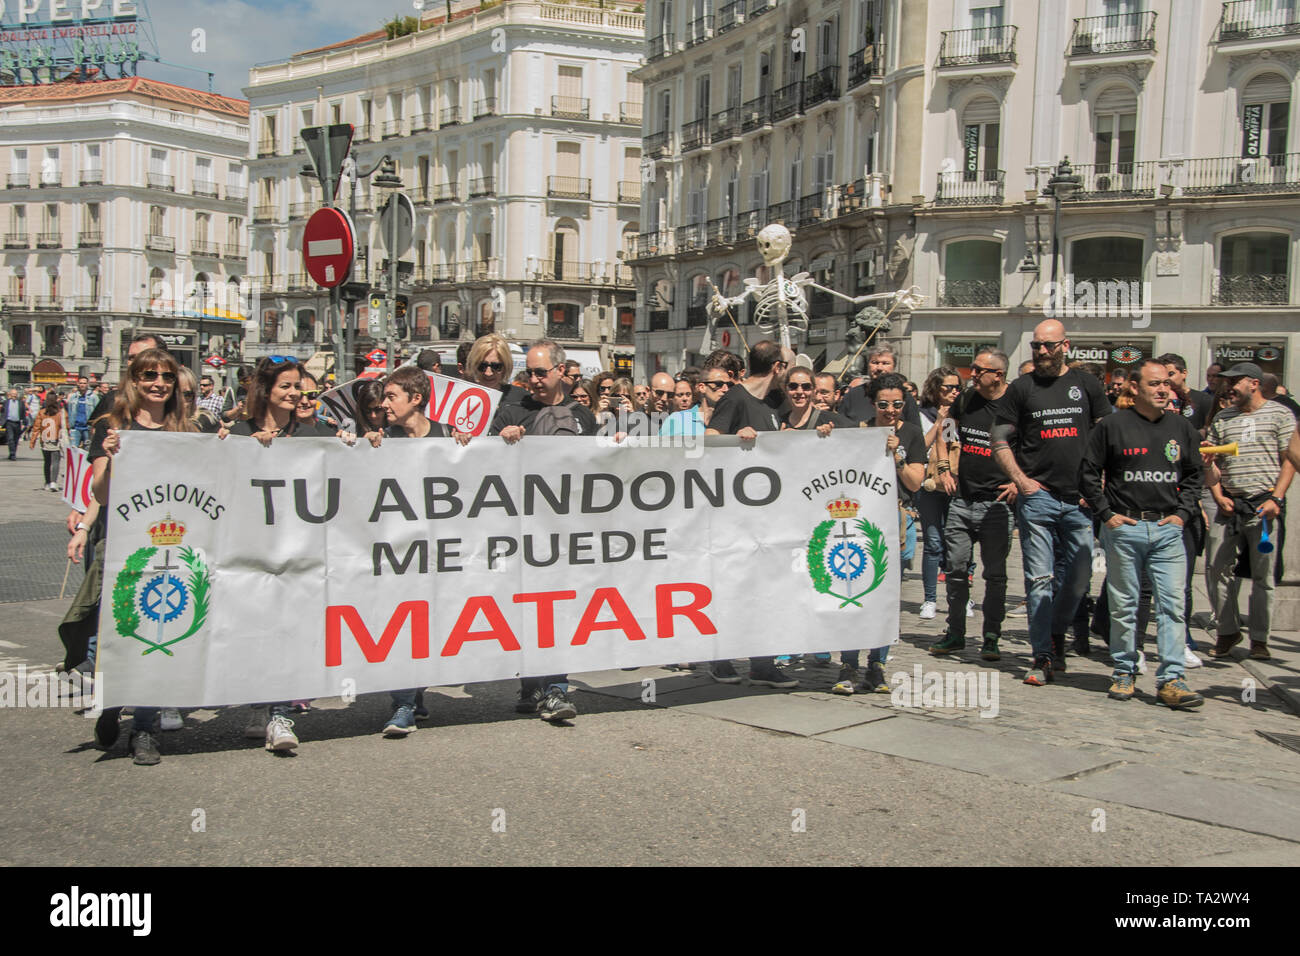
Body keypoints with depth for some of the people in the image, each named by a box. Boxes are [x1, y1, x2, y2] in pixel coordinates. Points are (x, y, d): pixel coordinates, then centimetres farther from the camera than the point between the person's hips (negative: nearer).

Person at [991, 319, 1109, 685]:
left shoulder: (1086, 384, 9)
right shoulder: (1022, 388, 5)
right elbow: (1000, 441, 5)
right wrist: (1020, 479, -6)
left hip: (1079, 498, 2)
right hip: (1037, 496, -2)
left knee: (1078, 575, 7)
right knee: (1040, 579, -3)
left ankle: (1057, 633, 31)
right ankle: (1042, 657, 3)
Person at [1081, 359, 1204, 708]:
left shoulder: (1182, 428, 11)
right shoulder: (1112, 425, 0)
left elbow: (1193, 476, 19)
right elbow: (1088, 473, 2)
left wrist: (1183, 513, 6)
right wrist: (1106, 513, -5)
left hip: (1168, 529, 3)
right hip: (1124, 528, -2)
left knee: (1172, 604, -5)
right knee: (1123, 605, 5)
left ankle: (1171, 680, -4)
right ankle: (1125, 673, 16)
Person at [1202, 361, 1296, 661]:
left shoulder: (1279, 414, 4)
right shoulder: (1222, 418, 14)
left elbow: (1288, 461, -1)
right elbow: (1211, 462, 15)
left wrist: (1276, 499, -11)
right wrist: (1218, 496, 1)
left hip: (1263, 505, -3)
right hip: (1229, 506, 4)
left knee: (1263, 575, 1)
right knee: (1218, 569, 1)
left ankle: (1259, 638, 10)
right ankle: (1227, 631, 14)